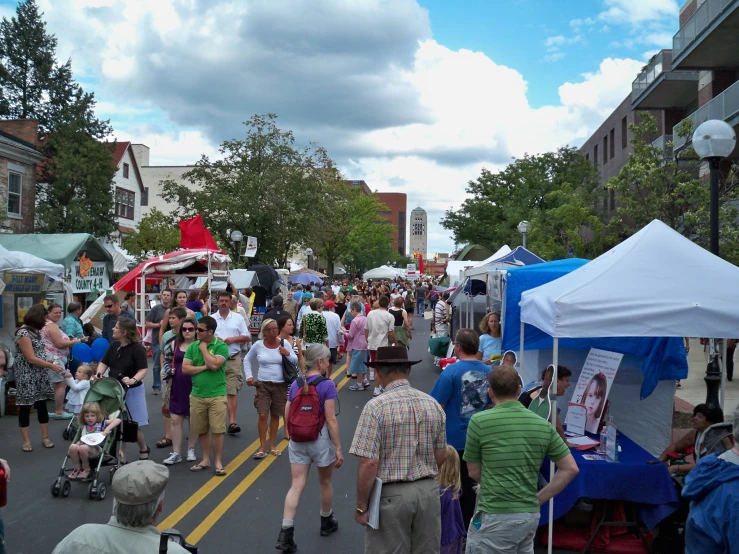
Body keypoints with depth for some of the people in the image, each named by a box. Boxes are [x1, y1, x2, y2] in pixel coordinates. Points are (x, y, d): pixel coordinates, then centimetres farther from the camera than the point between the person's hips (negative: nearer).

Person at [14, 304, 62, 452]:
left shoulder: (35, 331, 11)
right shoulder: (23, 333, -17)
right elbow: (31, 358, -19)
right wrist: (52, 366, -14)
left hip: (40, 374, 8)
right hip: (26, 377, -8)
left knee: (42, 405, 9)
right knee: (25, 407, 1)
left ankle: (45, 438, 15)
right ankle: (26, 441, 9)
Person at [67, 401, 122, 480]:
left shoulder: (102, 423, 8)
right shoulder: (84, 426, 25)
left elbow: (118, 420, -3)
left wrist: (107, 429, -14)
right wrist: (78, 442, 6)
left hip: (95, 448, -4)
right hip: (84, 445, 5)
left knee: (83, 448, -36)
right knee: (72, 447, -28)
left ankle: (86, 469, -9)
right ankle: (77, 468, -6)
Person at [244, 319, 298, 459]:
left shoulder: (284, 343, -4)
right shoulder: (258, 345, -3)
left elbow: (295, 361, 2)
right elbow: (247, 360, 12)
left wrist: (288, 354, -17)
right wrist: (249, 376, 3)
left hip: (280, 385, 1)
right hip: (263, 384, -1)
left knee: (275, 415, 10)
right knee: (263, 415, -6)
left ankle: (272, 446, 23)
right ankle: (262, 447, 5)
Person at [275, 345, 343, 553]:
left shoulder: (295, 385, 3)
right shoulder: (327, 385, -14)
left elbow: (287, 417, 6)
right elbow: (331, 419, -16)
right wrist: (338, 448, -11)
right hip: (321, 438, -4)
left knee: (297, 485, 4)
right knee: (325, 482, 18)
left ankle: (286, 532, -7)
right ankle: (327, 522, 37)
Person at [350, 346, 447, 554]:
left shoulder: (376, 407, -15)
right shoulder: (433, 404, 2)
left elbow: (369, 463, -18)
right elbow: (441, 456, 8)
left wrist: (361, 506, -9)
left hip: (391, 495, -5)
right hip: (428, 491, 5)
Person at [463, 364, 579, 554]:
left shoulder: (479, 421, -9)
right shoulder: (543, 425, 4)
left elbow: (474, 472, 2)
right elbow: (570, 469, 6)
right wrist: (539, 498, 9)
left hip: (495, 517, -5)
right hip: (530, 516, 6)